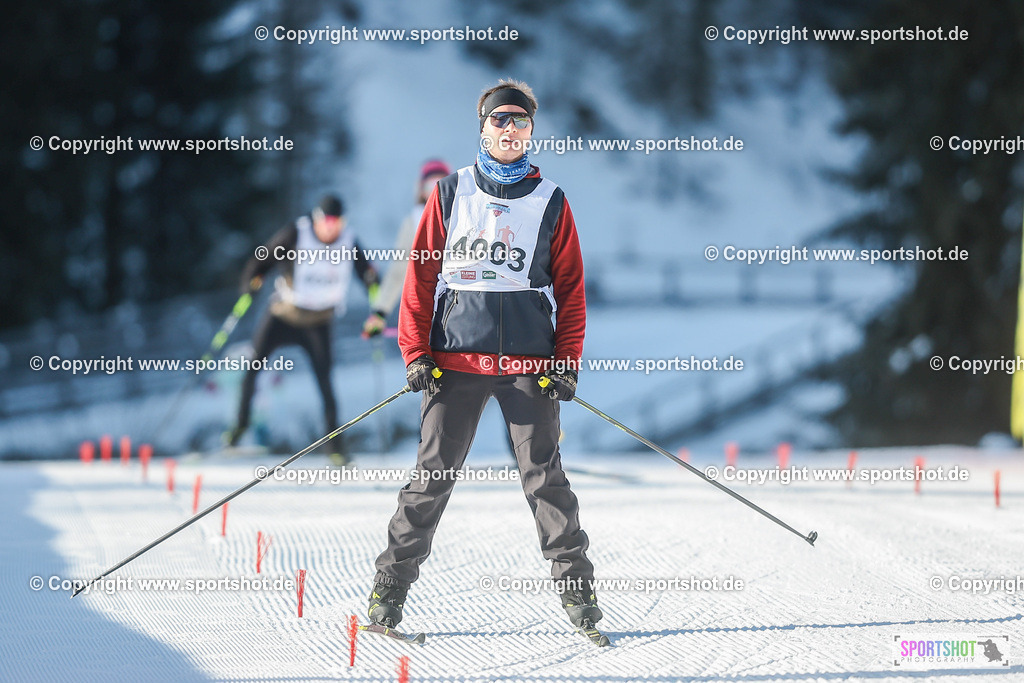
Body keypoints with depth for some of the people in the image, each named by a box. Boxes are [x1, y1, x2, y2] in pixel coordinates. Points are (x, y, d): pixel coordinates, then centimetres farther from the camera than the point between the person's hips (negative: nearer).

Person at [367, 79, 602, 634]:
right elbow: (420, 276, 8)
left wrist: (566, 362, 0)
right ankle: (389, 586, 5)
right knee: (432, 476, -1)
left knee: (544, 477, -4)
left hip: (529, 362, 0)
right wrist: (415, 353, 0)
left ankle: (576, 586, -1)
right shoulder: (450, 193, 9)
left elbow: (571, 290, 10)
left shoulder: (550, 202, 10)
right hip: (455, 357, 0)